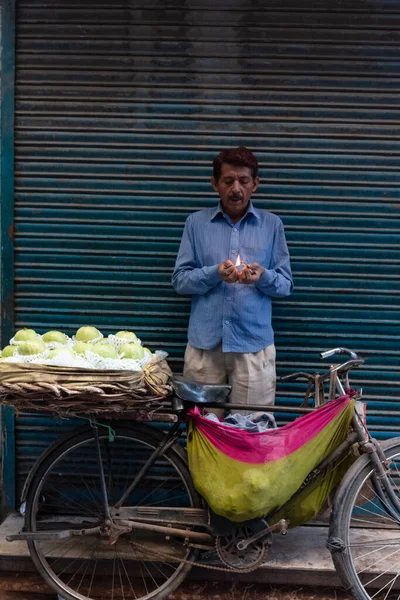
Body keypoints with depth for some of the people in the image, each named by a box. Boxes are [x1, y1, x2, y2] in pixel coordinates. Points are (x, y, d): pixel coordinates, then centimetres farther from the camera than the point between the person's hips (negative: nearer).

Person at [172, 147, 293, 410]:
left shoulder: (272, 225, 8)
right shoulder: (196, 223, 7)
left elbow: (285, 285, 7)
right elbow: (180, 280, 3)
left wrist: (263, 277, -15)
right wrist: (215, 273, -15)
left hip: (254, 343, 0)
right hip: (204, 342, 0)